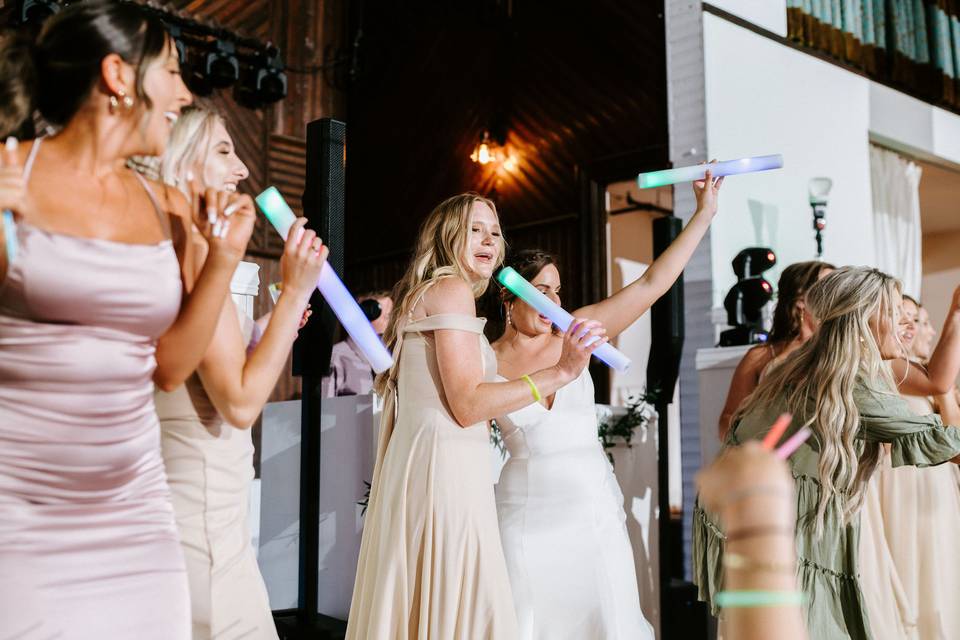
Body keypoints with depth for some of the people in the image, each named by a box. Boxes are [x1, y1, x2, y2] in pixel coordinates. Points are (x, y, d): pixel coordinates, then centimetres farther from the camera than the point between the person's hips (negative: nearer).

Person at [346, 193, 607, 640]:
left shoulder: (425, 294, 23)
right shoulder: (452, 289, -7)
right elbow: (467, 405, -15)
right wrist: (560, 372, -17)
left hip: (417, 462, 10)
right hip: (445, 464, -10)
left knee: (420, 604, 12)